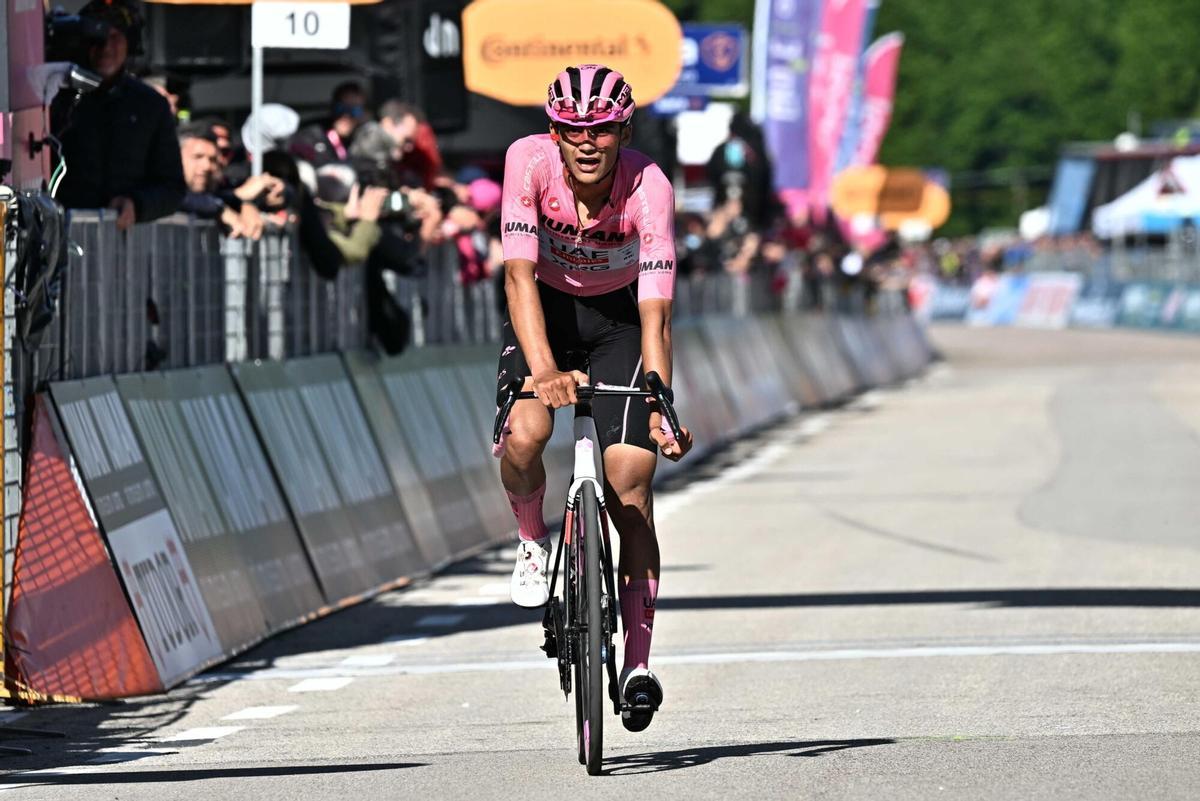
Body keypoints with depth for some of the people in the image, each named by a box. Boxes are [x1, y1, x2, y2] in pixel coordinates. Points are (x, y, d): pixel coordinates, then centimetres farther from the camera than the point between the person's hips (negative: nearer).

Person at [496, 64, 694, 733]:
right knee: (524, 435, -28)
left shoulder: (649, 188, -28)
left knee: (630, 480, -12)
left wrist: (661, 406, -42)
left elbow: (655, 311, -31)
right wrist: (544, 370, -47)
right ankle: (533, 541, 4)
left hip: (618, 318, 0)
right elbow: (520, 274, -33)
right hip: (546, 310, 1)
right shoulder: (530, 162, -27)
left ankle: (638, 659, -5)